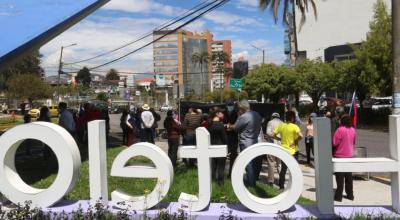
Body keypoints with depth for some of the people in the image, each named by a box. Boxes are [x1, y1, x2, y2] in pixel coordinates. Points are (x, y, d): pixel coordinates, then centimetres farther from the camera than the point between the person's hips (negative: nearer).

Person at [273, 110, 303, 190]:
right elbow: (301, 136, -26)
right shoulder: (294, 126, -12)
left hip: (284, 150, 4)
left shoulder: (281, 126, 0)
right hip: (293, 151, -4)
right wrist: (296, 141, -10)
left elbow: (274, 135, 0)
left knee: (283, 169, 13)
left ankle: (281, 186, 17)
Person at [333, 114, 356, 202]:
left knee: (340, 177, 0)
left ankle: (338, 196, 4)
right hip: (349, 155, 6)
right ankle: (350, 195, 21)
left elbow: (335, 143, -16)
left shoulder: (340, 130, -17)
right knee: (349, 176, 14)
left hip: (340, 155, -6)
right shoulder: (353, 130, 2)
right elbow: (354, 142, 12)